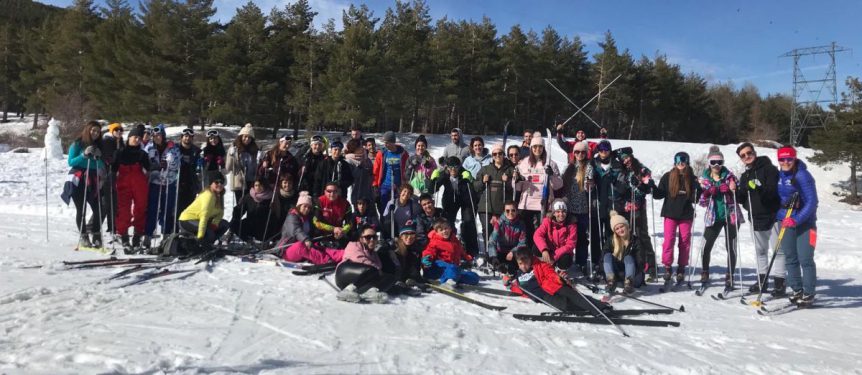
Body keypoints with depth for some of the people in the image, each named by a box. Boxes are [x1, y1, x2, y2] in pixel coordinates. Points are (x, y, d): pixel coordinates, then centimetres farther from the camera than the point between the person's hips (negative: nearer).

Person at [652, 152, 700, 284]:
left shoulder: (692, 178, 5)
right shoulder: (668, 176, 3)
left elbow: (696, 197, 7)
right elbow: (660, 194, 3)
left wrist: (699, 189, -12)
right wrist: (652, 188, -14)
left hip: (686, 214, 1)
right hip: (670, 213, -1)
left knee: (685, 241, 5)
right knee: (669, 240, -6)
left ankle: (681, 268, 14)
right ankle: (667, 267, 4)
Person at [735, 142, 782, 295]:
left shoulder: (769, 169, -7)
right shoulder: (745, 176, 13)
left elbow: (774, 190, -20)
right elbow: (742, 199, 12)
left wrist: (758, 188, -35)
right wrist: (735, 191, -6)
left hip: (773, 215, -7)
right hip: (756, 218, 7)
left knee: (778, 250, -3)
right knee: (760, 250, 15)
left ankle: (779, 282, 2)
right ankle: (762, 280, 24)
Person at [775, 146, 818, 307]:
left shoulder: (803, 175, -12)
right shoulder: (779, 176, 7)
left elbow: (811, 203, -15)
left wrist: (796, 220, -23)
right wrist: (777, 216, 12)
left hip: (804, 222, -6)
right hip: (785, 221, 6)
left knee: (805, 259, -6)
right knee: (790, 258, 10)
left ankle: (809, 294, 5)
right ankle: (797, 290, 22)